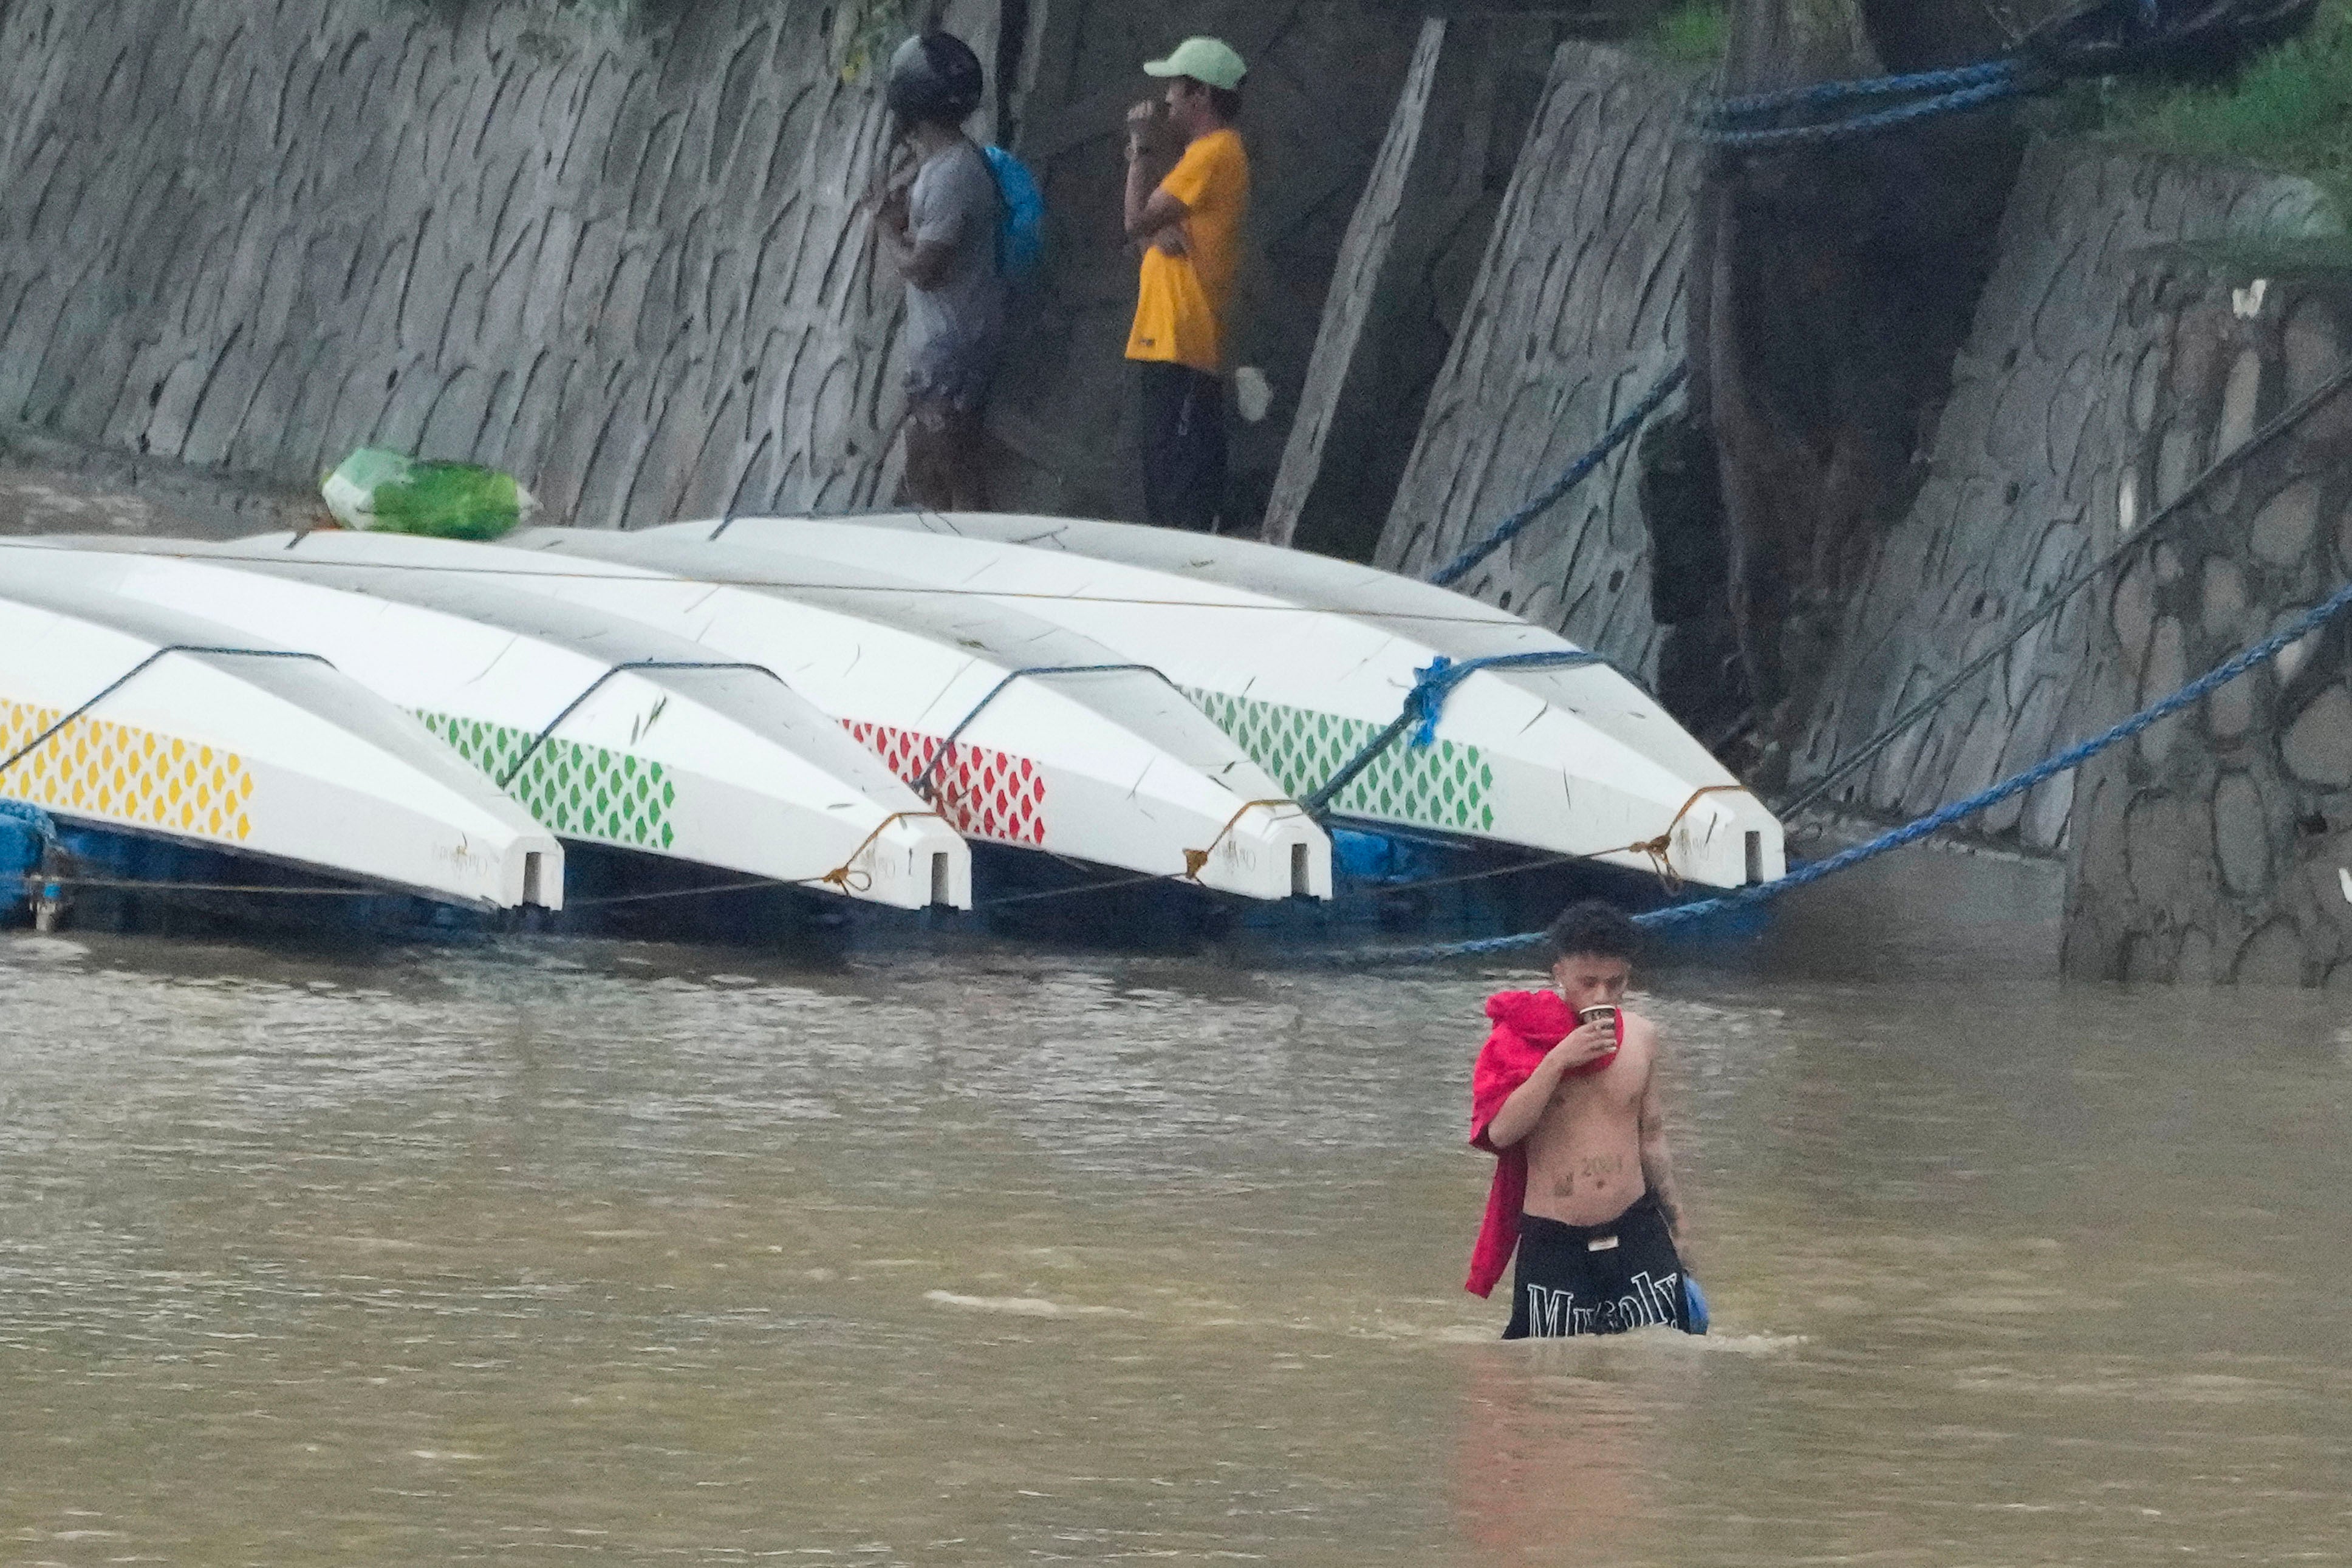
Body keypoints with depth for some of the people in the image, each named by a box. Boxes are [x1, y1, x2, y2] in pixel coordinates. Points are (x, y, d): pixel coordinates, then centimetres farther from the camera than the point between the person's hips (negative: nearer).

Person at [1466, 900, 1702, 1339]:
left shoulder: (1640, 1037, 6)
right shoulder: (1521, 1036, -5)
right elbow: (1501, 1131, -18)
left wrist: (1675, 1228, 21)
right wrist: (1558, 1060, -24)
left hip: (1636, 1235, 3)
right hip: (1553, 1242, -3)